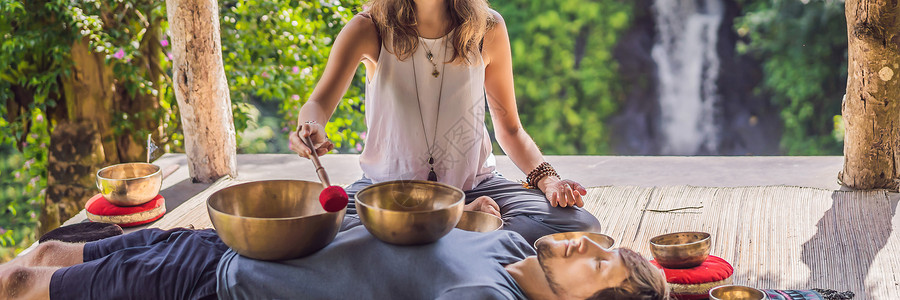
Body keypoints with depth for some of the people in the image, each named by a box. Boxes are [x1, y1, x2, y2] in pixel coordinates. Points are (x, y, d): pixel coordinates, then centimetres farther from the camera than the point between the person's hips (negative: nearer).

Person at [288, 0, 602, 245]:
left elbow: (509, 128, 6)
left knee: (580, 225, -23)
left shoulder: (488, 30, -4)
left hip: (472, 183, 1)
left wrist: (547, 179, -12)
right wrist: (311, 129, -44)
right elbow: (319, 103, -19)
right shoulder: (369, 30, -8)